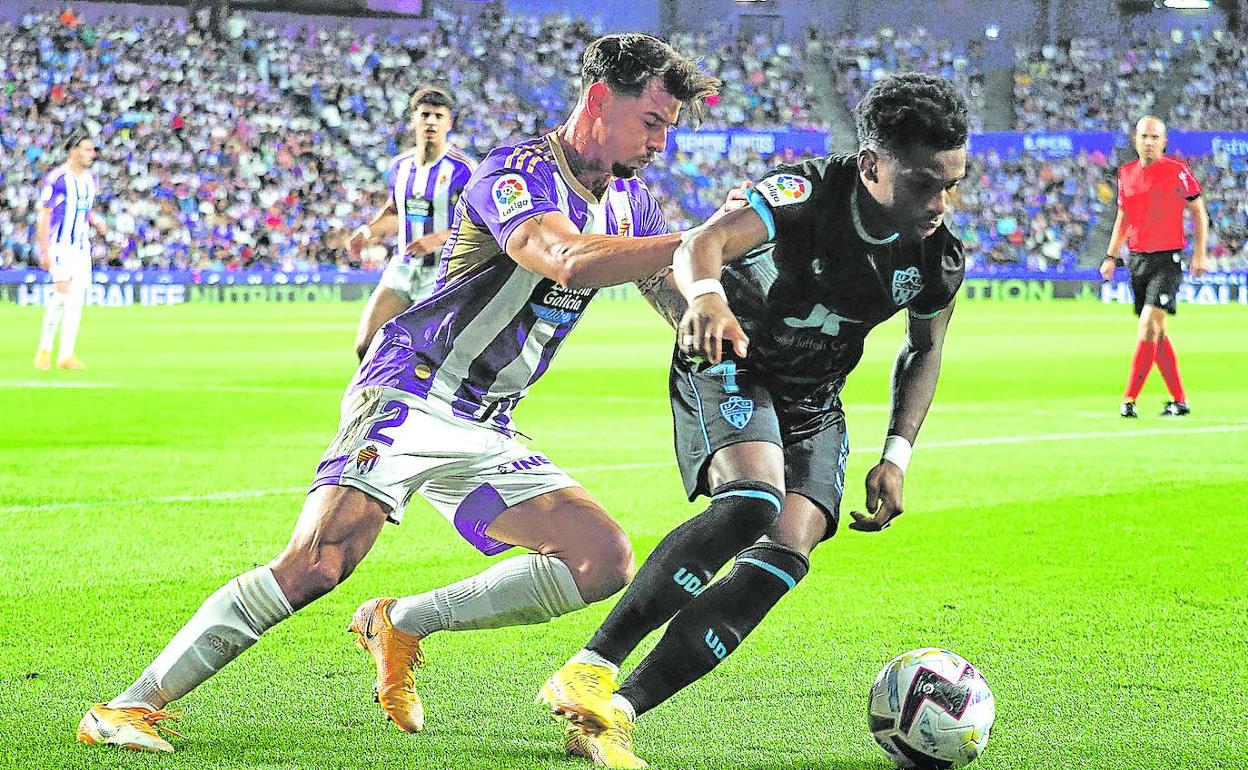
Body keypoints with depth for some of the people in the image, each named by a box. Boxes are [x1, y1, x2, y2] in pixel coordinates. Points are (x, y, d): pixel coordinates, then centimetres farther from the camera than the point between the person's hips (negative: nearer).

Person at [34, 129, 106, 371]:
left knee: (77, 298, 3)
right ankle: (44, 348, -5)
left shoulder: (90, 179, 11)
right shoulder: (56, 179, -12)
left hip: (82, 247, 7)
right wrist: (45, 251, -16)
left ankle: (66, 355, 6)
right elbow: (43, 217, -11)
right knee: (64, 291, -19)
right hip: (60, 245, -7)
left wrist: (96, 223, 2)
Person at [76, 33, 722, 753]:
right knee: (316, 564, -26)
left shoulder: (630, 202, 11)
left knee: (606, 562, -7)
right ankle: (132, 705, -17)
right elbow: (570, 261, -34)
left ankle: (401, 626, 3)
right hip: (409, 397, -8)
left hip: (486, 429, 8)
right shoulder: (519, 172, -15)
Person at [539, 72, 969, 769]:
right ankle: (590, 671, -29)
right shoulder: (805, 194, -28)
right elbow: (704, 243, -45)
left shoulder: (939, 259, -12)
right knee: (753, 501, -32)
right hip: (730, 368, -5)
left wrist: (897, 456, -2)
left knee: (786, 554, -16)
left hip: (814, 405, 5)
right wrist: (707, 293, -69)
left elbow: (924, 351, 9)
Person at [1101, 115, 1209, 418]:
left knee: (1148, 325, -17)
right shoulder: (1126, 174, 9)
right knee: (1155, 333, 9)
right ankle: (1179, 399, 18)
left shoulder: (1177, 170, -6)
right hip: (1137, 261, 6)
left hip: (1167, 259, -6)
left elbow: (1198, 211, 1)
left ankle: (1129, 399, -17)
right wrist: (1111, 257, 13)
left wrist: (1200, 253, -5)